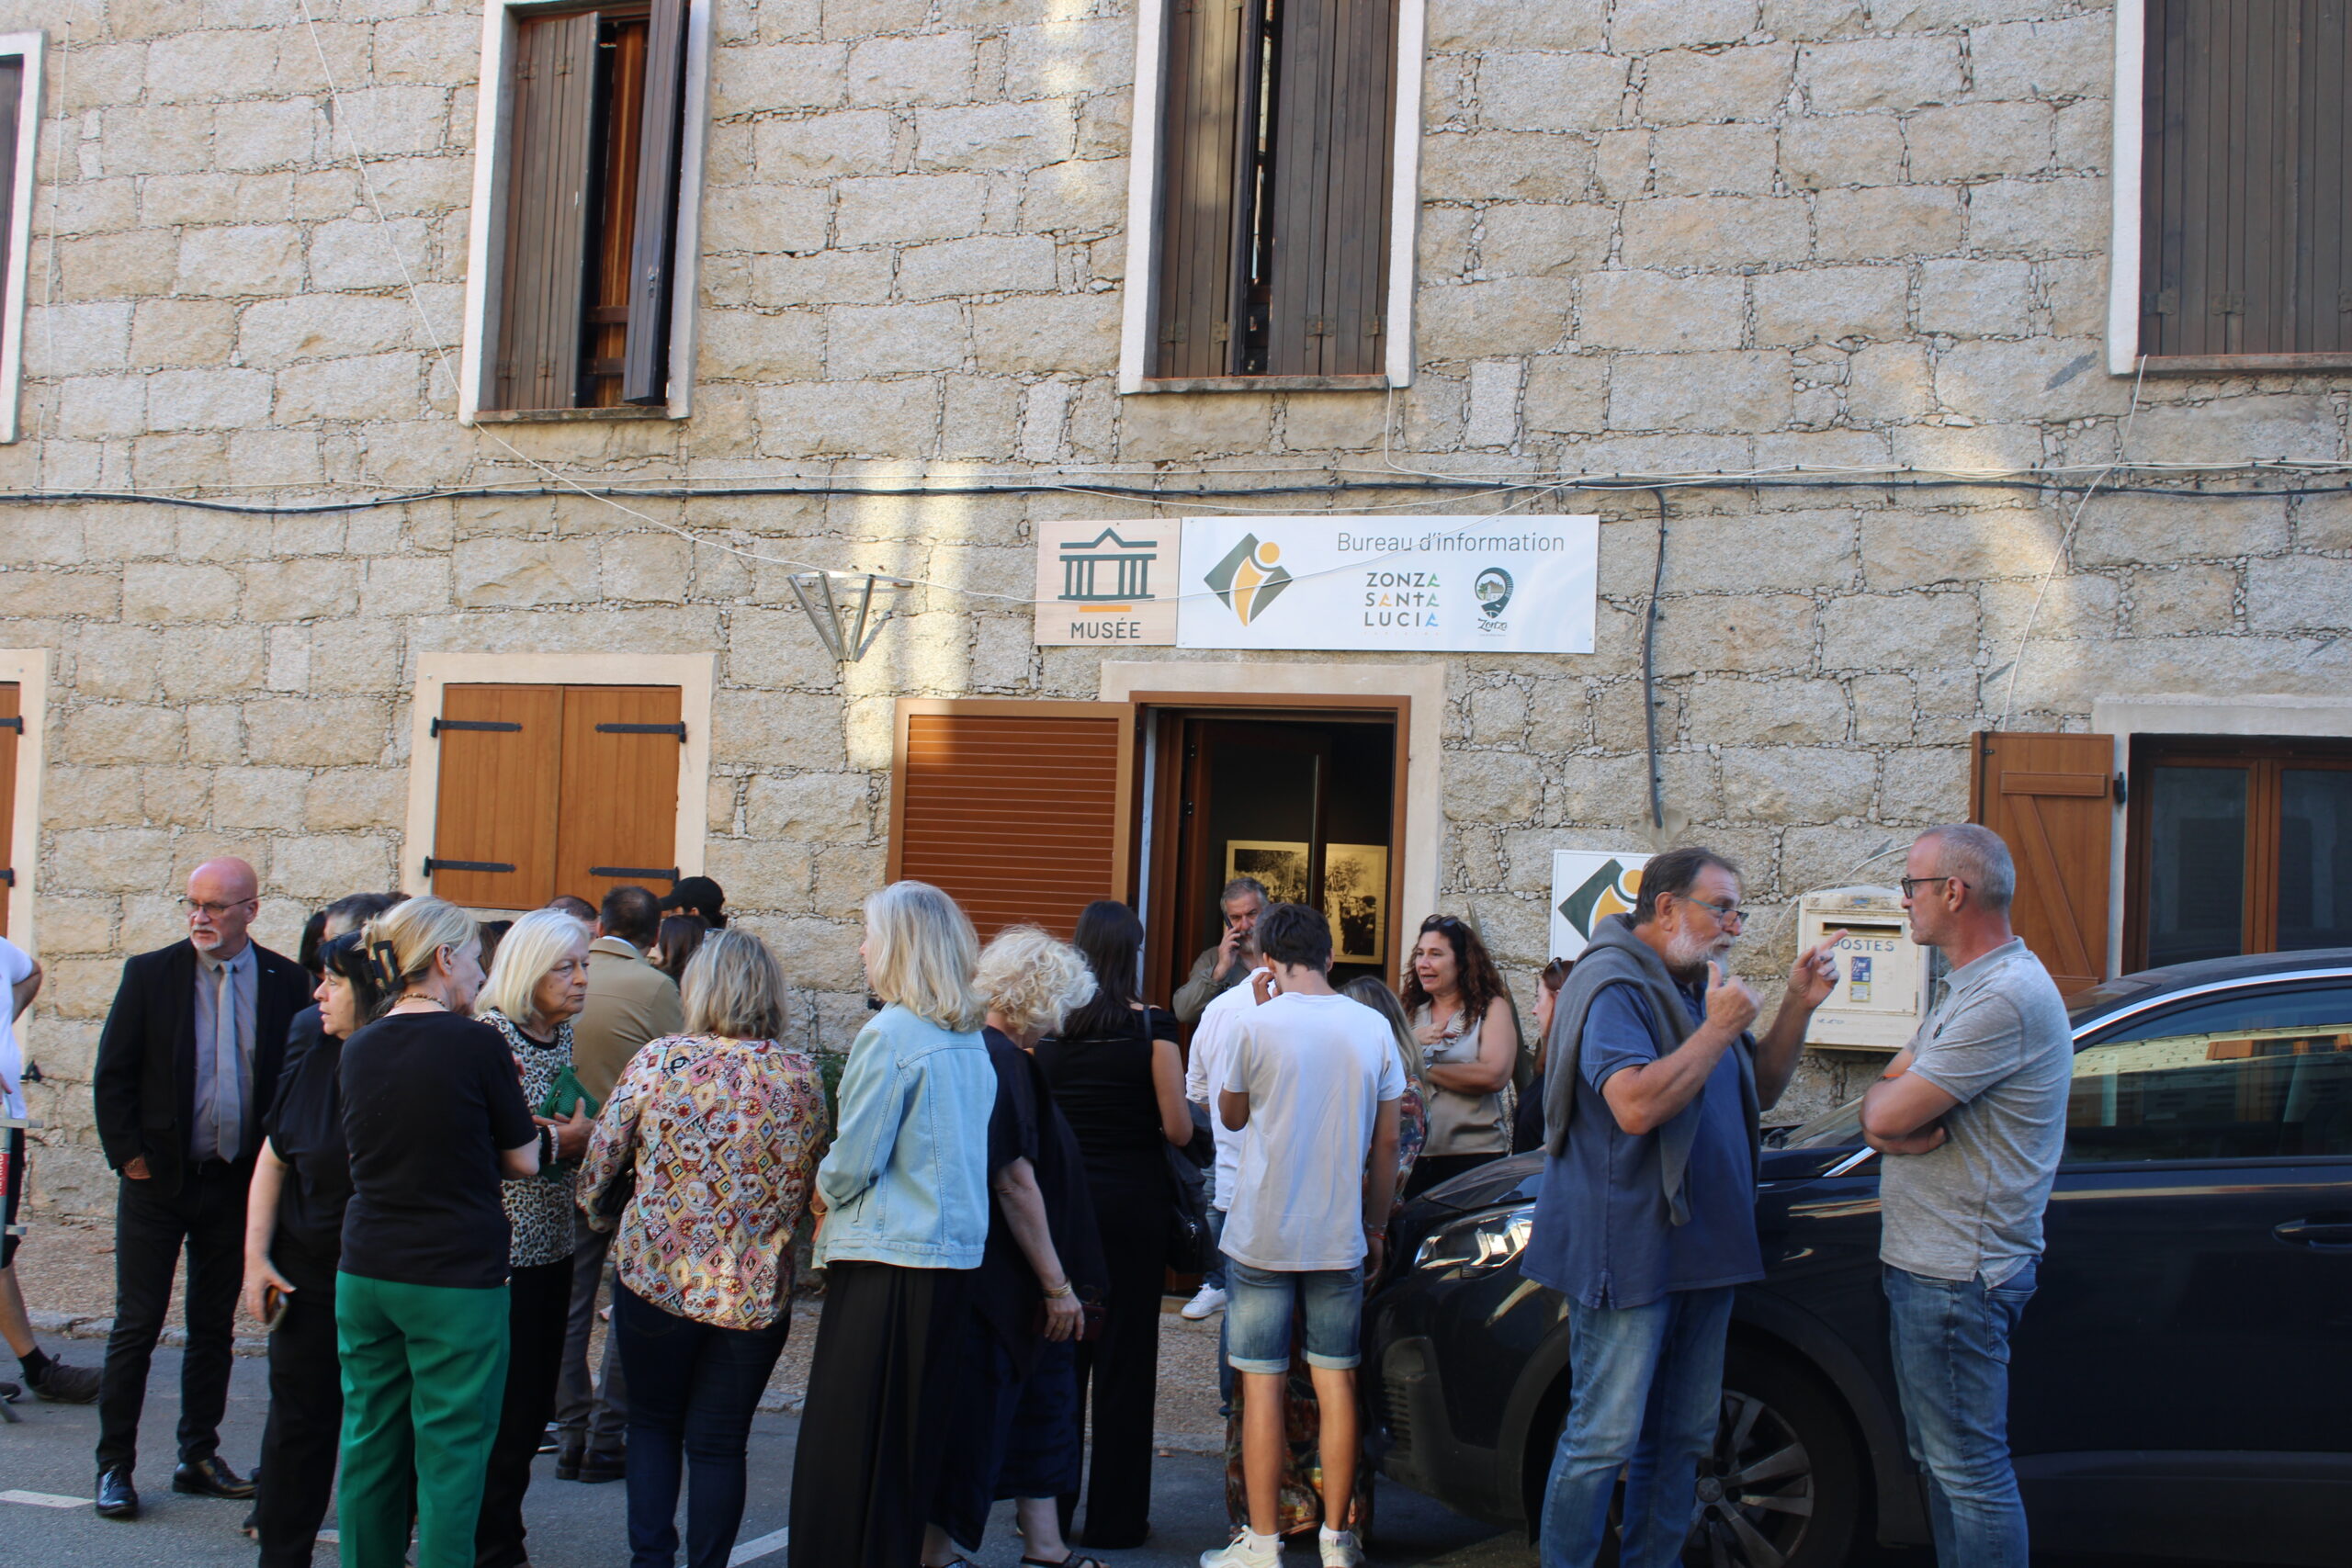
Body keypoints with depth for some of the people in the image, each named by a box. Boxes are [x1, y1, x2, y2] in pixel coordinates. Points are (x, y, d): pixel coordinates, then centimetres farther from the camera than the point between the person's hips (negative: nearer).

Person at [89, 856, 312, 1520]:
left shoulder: (287, 982, -1)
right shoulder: (149, 974, -3)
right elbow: (111, 1076, -1)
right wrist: (128, 1155, -7)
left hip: (238, 1183, 2)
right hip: (157, 1178, -1)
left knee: (214, 1327, 12)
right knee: (136, 1326, 2)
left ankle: (199, 1458, 22)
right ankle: (113, 1465, 12)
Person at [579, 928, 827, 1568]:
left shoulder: (660, 1059, -7)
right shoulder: (802, 1075, -2)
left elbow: (601, 1158, 1)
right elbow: (809, 1185, 6)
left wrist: (594, 1210, 21)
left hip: (657, 1275, -1)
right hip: (755, 1292, 1)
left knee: (652, 1421, 18)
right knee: (719, 1442, 11)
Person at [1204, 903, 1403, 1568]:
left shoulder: (1258, 1025, -9)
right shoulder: (1373, 1027, 1)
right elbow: (1387, 1142, 5)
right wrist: (1376, 1227, 16)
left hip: (1263, 1237, -3)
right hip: (1341, 1238, 3)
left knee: (1261, 1387, 3)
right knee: (1336, 1384, 9)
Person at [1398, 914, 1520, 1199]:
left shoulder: (1492, 1008, 0)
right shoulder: (1410, 1013, 13)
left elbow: (1495, 1076, -16)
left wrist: (1425, 1068, -8)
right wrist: (1411, 1042, -13)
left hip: (1475, 1155, -3)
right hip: (1415, 1156, 4)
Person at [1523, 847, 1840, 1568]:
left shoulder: (1692, 988, 15)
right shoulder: (1615, 986, -15)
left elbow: (1760, 1090, 20)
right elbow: (1636, 1105, -28)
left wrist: (1796, 1008, 7)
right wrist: (1720, 1028, -20)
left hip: (1699, 1248, 10)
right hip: (1628, 1253, -9)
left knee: (1680, 1437, 15)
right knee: (1604, 1439, -5)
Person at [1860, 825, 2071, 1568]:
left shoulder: (2008, 997, -20)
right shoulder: (1964, 989, 16)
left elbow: (1885, 1114, -22)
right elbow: (1882, 1122, 13)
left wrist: (1886, 1098, 0)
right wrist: (1906, 1128, -9)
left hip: (1958, 1276, -11)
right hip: (1925, 1259, 11)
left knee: (1969, 1467, -4)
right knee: (1940, 1458, 18)